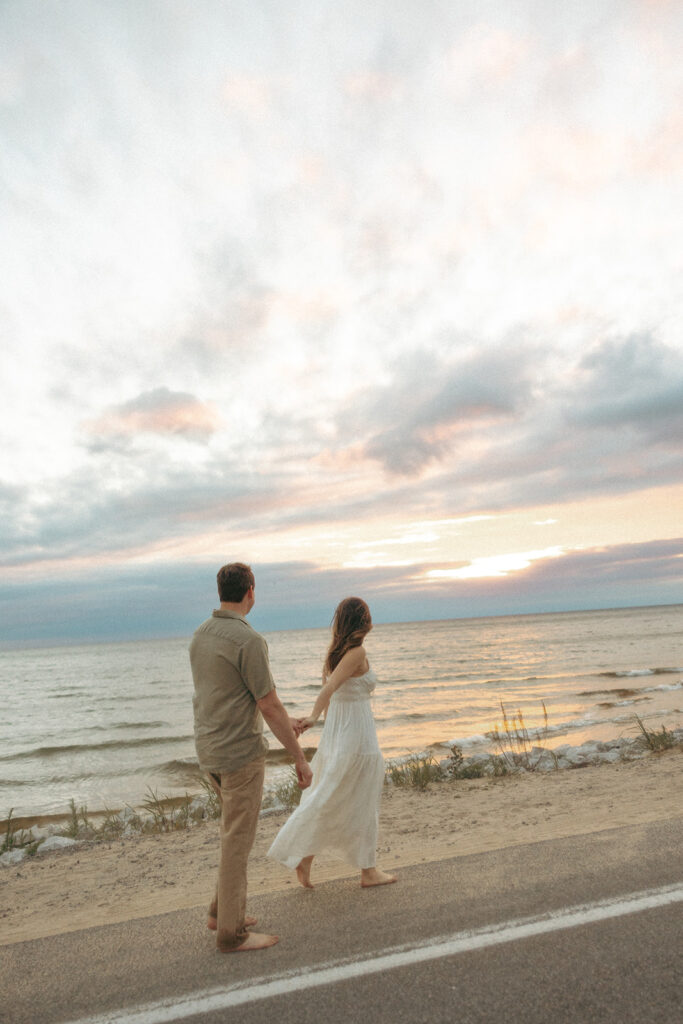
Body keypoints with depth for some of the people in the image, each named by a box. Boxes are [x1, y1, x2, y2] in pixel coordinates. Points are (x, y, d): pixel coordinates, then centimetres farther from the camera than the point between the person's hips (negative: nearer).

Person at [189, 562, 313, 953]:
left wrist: (283, 719, 22)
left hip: (210, 750, 9)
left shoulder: (201, 635, 6)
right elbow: (269, 706, -20)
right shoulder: (249, 640, -22)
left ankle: (224, 910, 35)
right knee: (238, 840, 6)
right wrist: (300, 757, -9)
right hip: (241, 752, -9)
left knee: (239, 831, 25)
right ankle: (232, 932, 20)